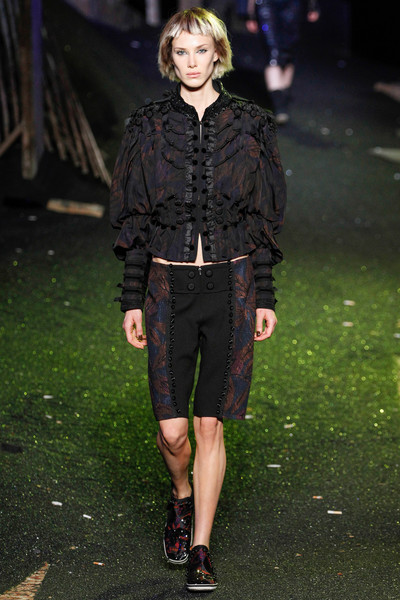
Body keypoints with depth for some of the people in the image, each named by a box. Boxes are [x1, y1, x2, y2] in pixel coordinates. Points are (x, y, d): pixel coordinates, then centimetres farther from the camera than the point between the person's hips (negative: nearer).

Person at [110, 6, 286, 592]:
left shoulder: (249, 125, 2)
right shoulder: (149, 126, 2)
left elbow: (264, 218, 5)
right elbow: (134, 219, 4)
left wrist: (265, 297, 2)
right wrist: (132, 300, 1)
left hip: (232, 284, 0)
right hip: (170, 286, 0)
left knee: (210, 425, 0)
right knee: (172, 429, -3)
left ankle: (200, 550, 12)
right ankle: (181, 495, 30)